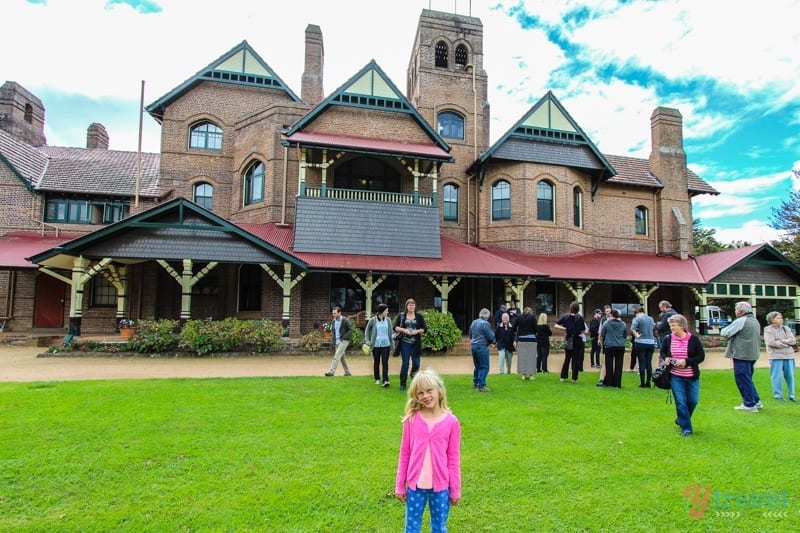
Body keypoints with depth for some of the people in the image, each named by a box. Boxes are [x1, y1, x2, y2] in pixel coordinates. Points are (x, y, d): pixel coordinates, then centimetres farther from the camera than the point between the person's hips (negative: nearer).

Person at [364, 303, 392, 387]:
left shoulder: (388, 320, 2)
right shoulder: (373, 320, -4)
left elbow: (390, 332, 7)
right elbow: (367, 330, 7)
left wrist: (392, 344, 5)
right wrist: (367, 341, 0)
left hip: (386, 344, 1)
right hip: (376, 344, -1)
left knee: (385, 362, -6)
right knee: (376, 362, 12)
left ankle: (385, 380, -8)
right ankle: (377, 379, 26)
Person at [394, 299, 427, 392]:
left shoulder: (419, 316, 6)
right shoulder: (401, 315, 5)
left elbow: (424, 328, 5)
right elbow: (395, 327, 1)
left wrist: (417, 331, -12)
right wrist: (404, 330, -13)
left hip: (416, 343, 1)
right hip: (405, 343, -1)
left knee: (416, 363, 3)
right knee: (405, 363, 2)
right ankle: (403, 383, 12)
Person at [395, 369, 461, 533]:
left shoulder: (451, 421, -9)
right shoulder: (412, 419, -7)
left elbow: (454, 458, -2)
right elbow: (404, 454, 0)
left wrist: (455, 489, 2)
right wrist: (400, 485, 3)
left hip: (440, 485, 0)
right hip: (415, 484, 1)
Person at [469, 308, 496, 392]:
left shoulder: (473, 322, 9)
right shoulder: (485, 323, -15)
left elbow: (470, 335, 19)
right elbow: (491, 337, -12)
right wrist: (493, 341, 7)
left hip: (473, 346, 8)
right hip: (482, 347, -8)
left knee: (477, 366, 20)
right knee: (484, 367, -1)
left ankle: (475, 383, 30)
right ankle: (481, 386, -2)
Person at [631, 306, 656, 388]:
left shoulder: (637, 318, -6)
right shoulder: (651, 319, 12)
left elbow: (632, 328, -21)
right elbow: (654, 328, 21)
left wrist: (636, 335, -10)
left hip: (641, 343, -4)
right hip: (651, 343, 4)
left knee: (642, 363, 0)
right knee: (649, 363, 7)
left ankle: (642, 383, 3)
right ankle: (648, 383, 11)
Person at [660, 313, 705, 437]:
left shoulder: (693, 339, -7)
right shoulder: (667, 339, -2)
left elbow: (701, 356, -6)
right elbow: (662, 353, 11)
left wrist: (686, 361, -19)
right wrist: (665, 358, -11)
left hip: (692, 377, 0)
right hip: (675, 376, 0)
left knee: (693, 401, 9)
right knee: (681, 402, -2)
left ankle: (681, 420, 35)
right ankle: (686, 428, 10)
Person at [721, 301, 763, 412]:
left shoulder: (740, 321, -16)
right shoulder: (755, 321, 13)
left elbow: (725, 333, -15)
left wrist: (723, 329, 8)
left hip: (742, 355, -9)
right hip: (752, 354, 9)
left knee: (743, 380, -1)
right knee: (747, 379, 20)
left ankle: (749, 405, 4)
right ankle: (756, 401, 24)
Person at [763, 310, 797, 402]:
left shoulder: (786, 328, 13)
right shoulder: (768, 329, -2)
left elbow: (793, 340, 2)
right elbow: (771, 343, -14)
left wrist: (782, 341, -12)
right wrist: (788, 344, -6)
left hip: (789, 356, 5)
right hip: (776, 356, -4)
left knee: (790, 376, 6)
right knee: (777, 376, -3)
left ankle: (791, 395, 17)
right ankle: (778, 395, 6)